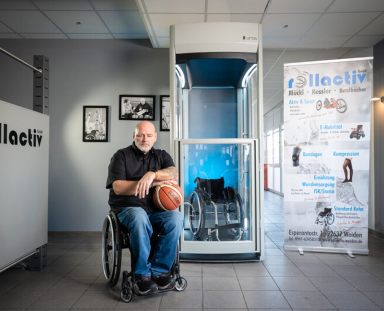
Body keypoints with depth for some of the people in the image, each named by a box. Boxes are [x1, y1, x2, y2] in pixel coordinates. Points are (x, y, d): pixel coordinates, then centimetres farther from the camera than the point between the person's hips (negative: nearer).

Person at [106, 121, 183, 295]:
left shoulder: (161, 156, 15)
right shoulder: (121, 156, 7)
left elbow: (174, 174, -5)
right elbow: (118, 187, -8)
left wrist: (152, 174, -25)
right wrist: (152, 183, -13)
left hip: (157, 210, 3)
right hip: (128, 209, -2)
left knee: (177, 218, -28)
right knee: (139, 217, -37)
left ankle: (158, 270, -16)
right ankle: (142, 274, -21)